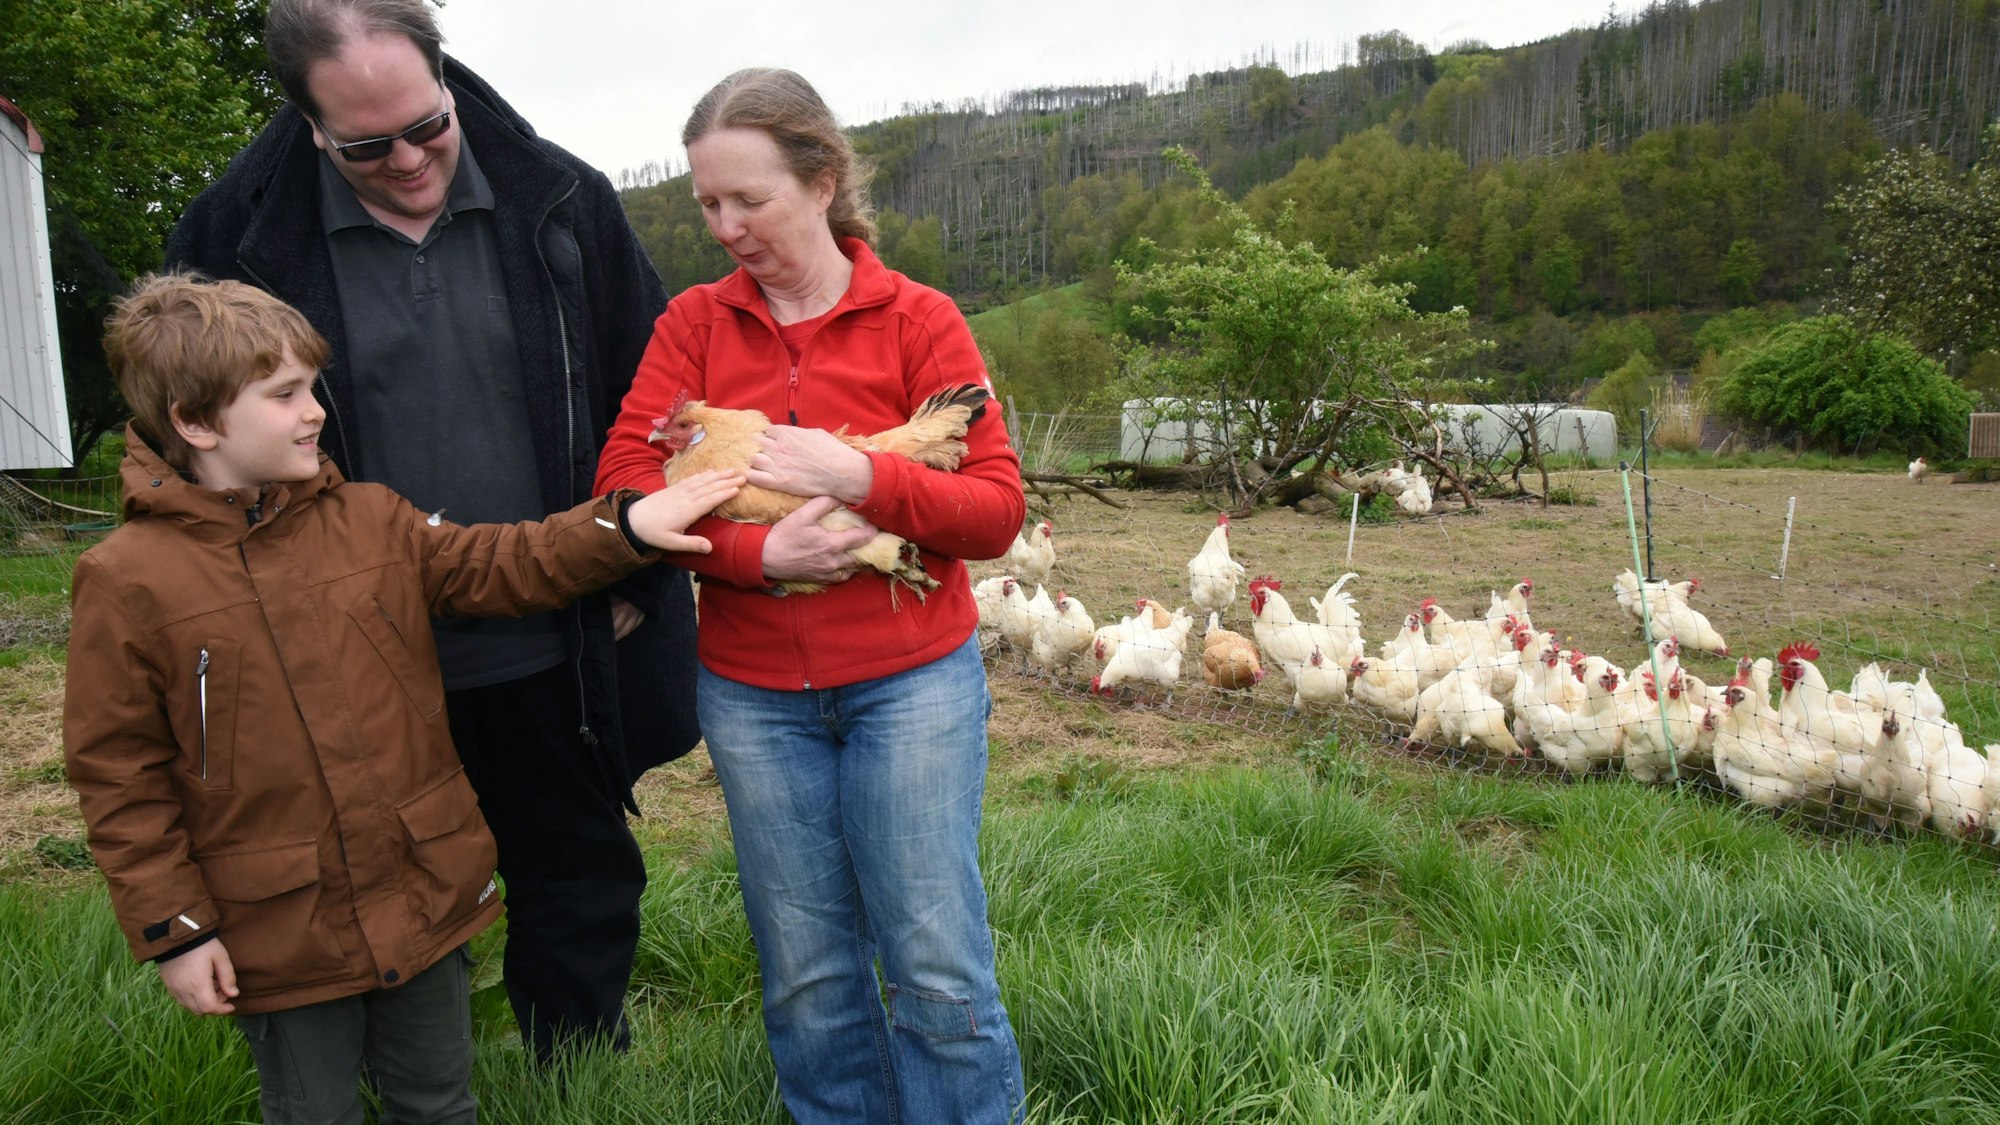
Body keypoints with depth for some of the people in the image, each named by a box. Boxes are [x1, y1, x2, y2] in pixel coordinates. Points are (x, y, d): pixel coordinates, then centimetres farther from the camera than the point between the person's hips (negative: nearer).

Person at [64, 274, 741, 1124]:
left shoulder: (374, 522, 1)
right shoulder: (126, 581, -11)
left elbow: (501, 567, 3)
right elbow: (118, 774, -8)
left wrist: (623, 526, -11)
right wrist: (173, 928, -8)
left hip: (426, 896, 4)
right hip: (279, 933, -3)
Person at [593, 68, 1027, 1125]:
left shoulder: (919, 319, -2)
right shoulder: (694, 321, 4)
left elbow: (997, 511, -6)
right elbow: (624, 478, -7)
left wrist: (860, 476, -20)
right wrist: (756, 551, -20)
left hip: (911, 679, -2)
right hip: (751, 692, 2)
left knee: (937, 968, 2)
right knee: (805, 972, 12)